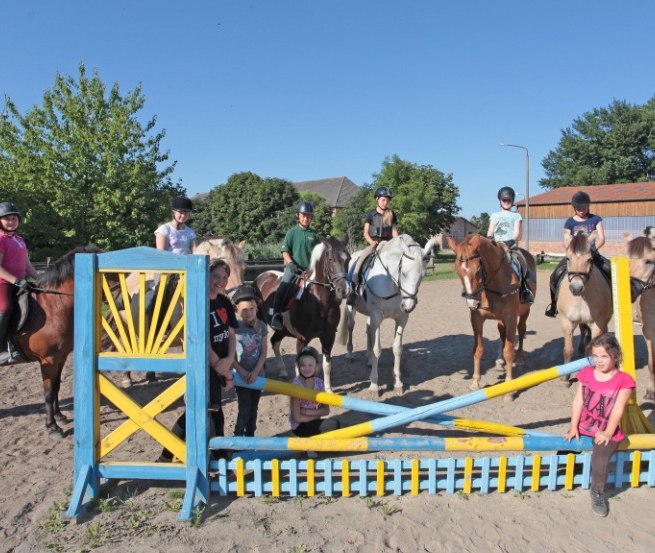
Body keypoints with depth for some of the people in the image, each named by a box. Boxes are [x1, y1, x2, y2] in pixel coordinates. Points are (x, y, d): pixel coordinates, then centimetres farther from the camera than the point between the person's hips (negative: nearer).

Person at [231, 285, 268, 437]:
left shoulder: (261, 326, -3)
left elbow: (263, 352, -1)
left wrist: (255, 371, -12)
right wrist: (242, 372, -16)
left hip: (256, 374, 4)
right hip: (241, 374, -3)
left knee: (253, 409, 13)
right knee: (245, 410, -5)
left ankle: (250, 437, 28)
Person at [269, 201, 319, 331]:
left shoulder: (314, 234, 9)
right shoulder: (292, 232, 2)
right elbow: (285, 252, 0)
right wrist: (291, 264, -14)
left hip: (309, 269, 3)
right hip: (293, 267, -3)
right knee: (283, 287, -23)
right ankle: (275, 314, -17)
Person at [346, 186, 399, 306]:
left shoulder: (391, 215, 14)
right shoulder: (371, 214, 9)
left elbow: (394, 232, 12)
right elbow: (365, 233, 5)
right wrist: (372, 242, -12)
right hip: (373, 243, -2)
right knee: (361, 258, -29)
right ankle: (353, 288, -30)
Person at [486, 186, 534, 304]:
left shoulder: (516, 216, 13)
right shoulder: (494, 216, 17)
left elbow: (517, 233, 0)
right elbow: (490, 232, 8)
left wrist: (511, 241, -21)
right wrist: (489, 239, -15)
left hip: (512, 247, -1)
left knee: (521, 263, -24)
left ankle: (525, 289, -16)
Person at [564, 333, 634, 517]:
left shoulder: (624, 380, -8)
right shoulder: (586, 373, 3)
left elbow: (617, 410, -11)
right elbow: (578, 401, 1)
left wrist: (608, 433, -17)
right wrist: (573, 428, -4)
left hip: (607, 431, -5)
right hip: (583, 427, 5)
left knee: (600, 460, -26)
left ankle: (598, 492, 0)